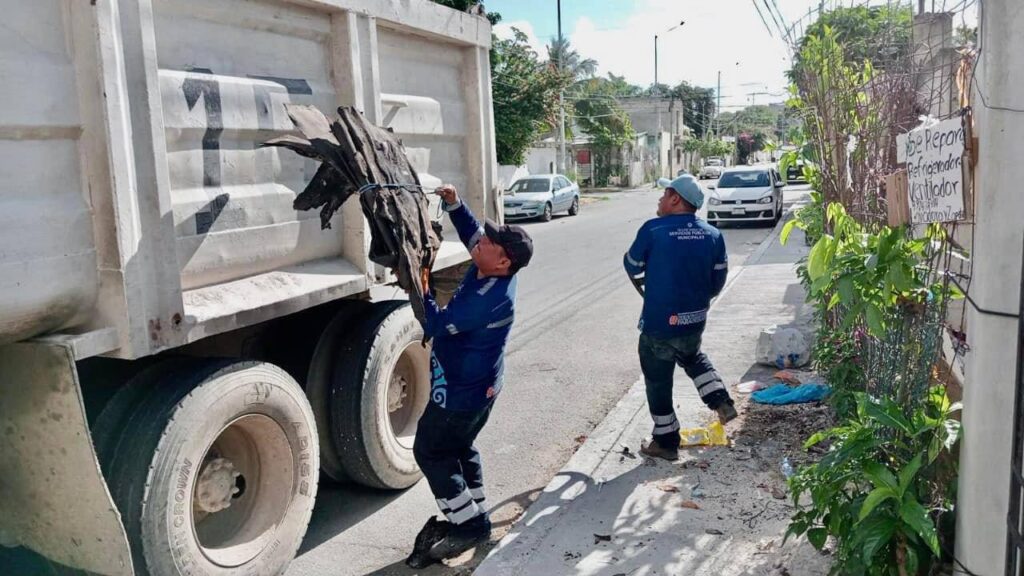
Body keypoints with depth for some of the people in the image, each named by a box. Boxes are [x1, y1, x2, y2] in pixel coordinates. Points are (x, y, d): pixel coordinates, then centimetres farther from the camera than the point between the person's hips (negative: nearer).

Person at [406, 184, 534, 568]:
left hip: (462, 389, -10)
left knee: (429, 451, 3)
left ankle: (469, 524, 11)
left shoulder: (489, 299, -32)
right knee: (458, 447, 22)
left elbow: (435, 325, -27)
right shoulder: (489, 270, -5)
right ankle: (473, 518, 35)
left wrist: (420, 286, -16)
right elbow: (471, 230, 13)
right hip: (472, 383, 10)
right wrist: (454, 204, -1)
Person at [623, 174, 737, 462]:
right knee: (692, 357, 35)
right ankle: (721, 402, 24)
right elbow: (717, 282, 5)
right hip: (695, 321, 5)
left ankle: (666, 442, 23)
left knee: (658, 382, 12)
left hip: (659, 323, -5)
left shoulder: (653, 230, -15)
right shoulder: (713, 235, -1)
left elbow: (632, 268, -3)